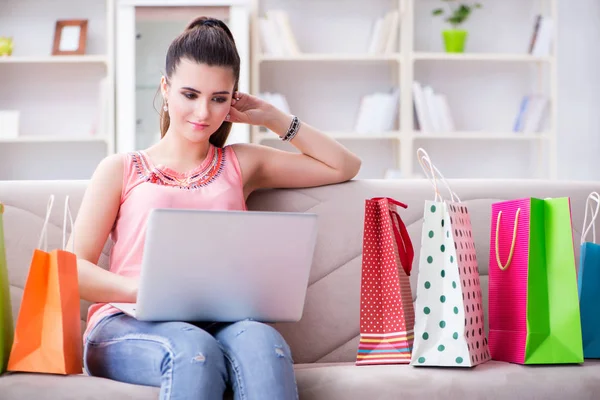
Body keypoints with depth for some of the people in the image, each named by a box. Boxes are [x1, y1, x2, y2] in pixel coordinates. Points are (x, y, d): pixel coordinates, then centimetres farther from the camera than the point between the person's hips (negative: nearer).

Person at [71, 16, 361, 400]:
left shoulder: (240, 164, 26)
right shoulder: (121, 170, 19)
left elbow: (345, 166, 30)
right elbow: (75, 268, 7)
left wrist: (271, 117, 25)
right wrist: (144, 290, -14)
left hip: (217, 324, 2)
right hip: (128, 325, -1)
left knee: (261, 340, -38)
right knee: (192, 349, -40)